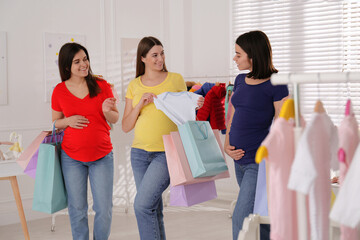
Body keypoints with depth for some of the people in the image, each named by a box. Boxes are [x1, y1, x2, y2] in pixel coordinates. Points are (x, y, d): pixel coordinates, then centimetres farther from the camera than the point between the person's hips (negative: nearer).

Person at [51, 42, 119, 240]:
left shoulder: (101, 86, -1)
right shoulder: (59, 91, 0)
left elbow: (115, 119, 5)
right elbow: (56, 123, 10)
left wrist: (107, 110, -18)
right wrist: (69, 121, -12)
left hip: (102, 156, 0)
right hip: (72, 157, 0)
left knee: (104, 210, 0)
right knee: (77, 209, 7)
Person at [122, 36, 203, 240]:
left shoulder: (176, 80, 3)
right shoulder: (134, 85, 8)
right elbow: (126, 127, 7)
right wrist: (140, 104, -8)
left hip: (167, 153, -3)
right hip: (140, 152, 4)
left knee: (142, 205, -15)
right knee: (154, 209, 9)